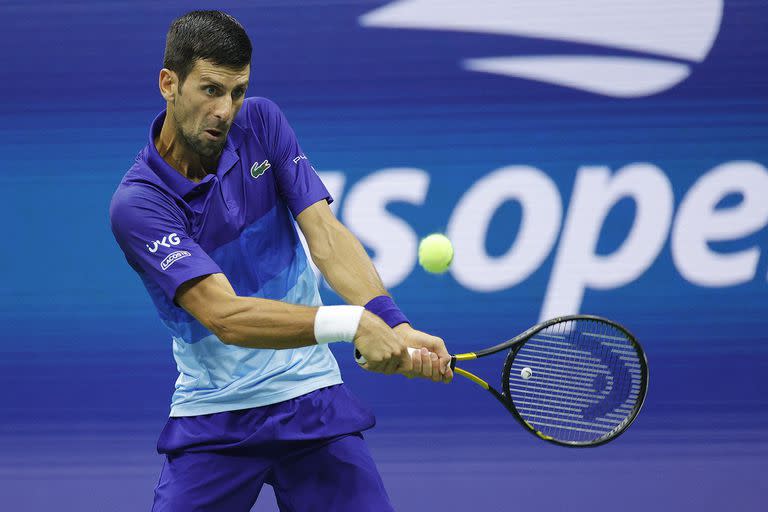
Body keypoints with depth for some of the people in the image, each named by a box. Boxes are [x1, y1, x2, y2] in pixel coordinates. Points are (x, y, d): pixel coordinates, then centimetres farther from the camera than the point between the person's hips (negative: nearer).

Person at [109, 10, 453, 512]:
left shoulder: (261, 123, -1)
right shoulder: (137, 203, -16)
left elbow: (326, 235, -11)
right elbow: (225, 316, -26)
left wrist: (395, 325, -29)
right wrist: (350, 322, -38)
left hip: (312, 400, 3)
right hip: (213, 418, -3)